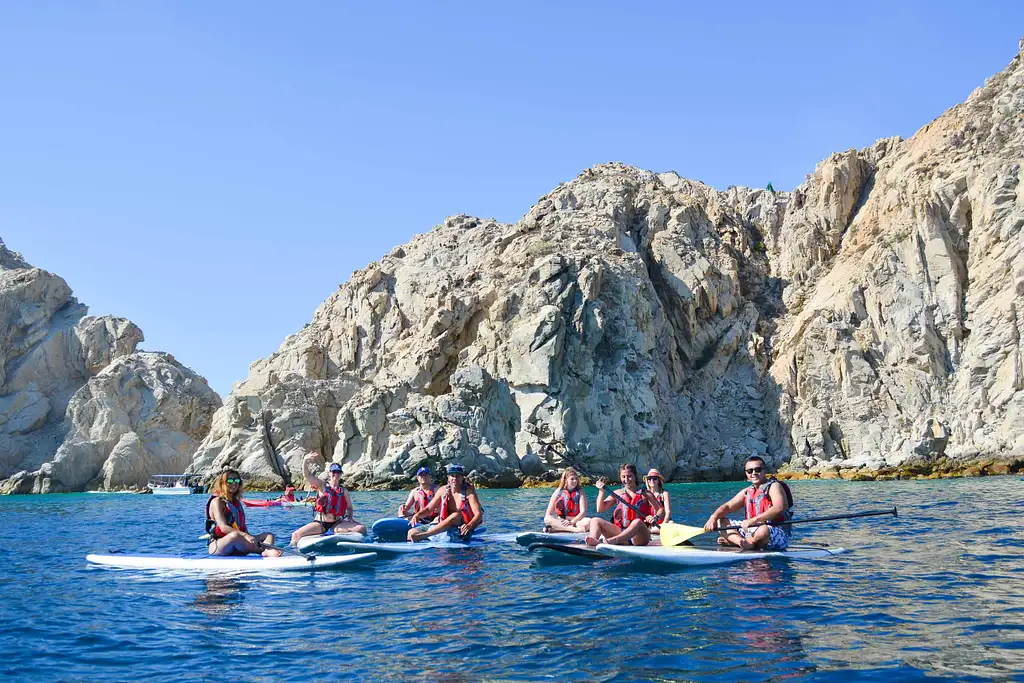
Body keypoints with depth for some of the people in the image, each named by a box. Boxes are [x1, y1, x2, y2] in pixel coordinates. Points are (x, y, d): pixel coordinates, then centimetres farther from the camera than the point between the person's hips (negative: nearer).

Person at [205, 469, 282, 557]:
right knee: (235, 535, -40)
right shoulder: (217, 501, -5)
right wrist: (245, 535, -33)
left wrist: (249, 538, -8)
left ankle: (267, 551, -46)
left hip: (236, 551, 8)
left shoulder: (237, 502, 19)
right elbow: (223, 527, -20)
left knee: (269, 536, -9)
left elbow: (243, 526, 14)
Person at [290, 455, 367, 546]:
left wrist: (350, 517, -1)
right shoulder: (322, 486, 3)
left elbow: (349, 507, 20)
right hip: (320, 524, -2)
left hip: (336, 523, 2)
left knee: (361, 529, -19)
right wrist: (306, 460, -26)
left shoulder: (344, 491, 9)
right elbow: (307, 475, -9)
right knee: (296, 535, -19)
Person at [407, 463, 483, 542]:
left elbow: (478, 514, -18)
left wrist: (469, 526, -39)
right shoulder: (443, 490, 6)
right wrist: (417, 515, -11)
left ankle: (422, 536, -43)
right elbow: (428, 509, 12)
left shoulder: (468, 491, -7)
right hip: (444, 530, 5)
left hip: (462, 533, -5)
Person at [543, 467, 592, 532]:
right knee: (547, 520, -29)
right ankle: (575, 529, -41)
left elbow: (583, 512, -7)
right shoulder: (558, 492, 7)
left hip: (576, 521, 0)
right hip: (559, 521, 1)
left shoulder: (580, 492, 5)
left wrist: (572, 522, -21)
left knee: (589, 521, -31)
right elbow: (548, 513, 4)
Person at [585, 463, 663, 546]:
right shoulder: (618, 493, 16)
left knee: (637, 522, -37)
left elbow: (661, 509, 3)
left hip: (639, 537, -4)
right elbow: (600, 509, 12)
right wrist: (601, 491, 0)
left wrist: (655, 517, -19)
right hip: (621, 532, 4)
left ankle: (614, 540, -61)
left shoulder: (645, 494, 8)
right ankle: (594, 540, -45)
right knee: (595, 520, -12)